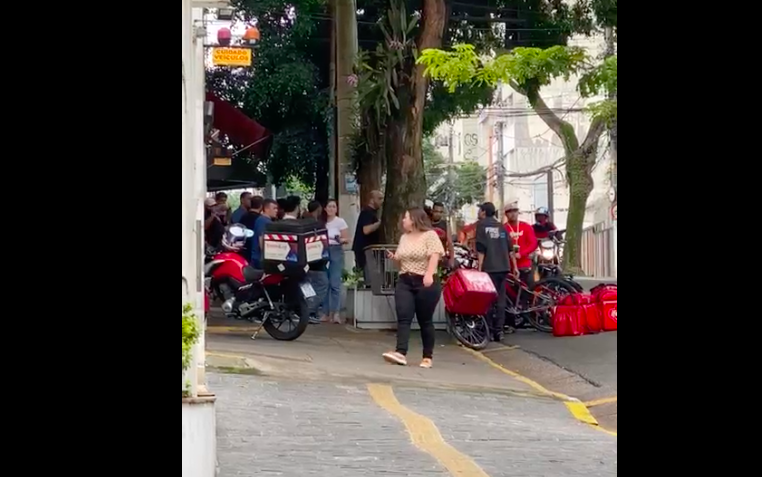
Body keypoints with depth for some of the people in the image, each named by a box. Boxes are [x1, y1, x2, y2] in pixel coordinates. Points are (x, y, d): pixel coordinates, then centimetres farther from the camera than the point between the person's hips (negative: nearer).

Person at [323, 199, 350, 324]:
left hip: (336, 252, -3)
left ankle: (336, 313, -13)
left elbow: (347, 239, -2)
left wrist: (340, 240, -21)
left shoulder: (340, 222, 0)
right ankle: (326, 312, 9)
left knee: (335, 283, -10)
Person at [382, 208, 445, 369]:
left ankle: (428, 357, 10)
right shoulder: (404, 238, 17)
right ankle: (401, 353, -20)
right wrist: (394, 258, 4)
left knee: (425, 321, 1)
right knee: (403, 319, -9)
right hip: (405, 282, 6)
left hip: (425, 283, -6)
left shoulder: (430, 235, -4)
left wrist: (429, 274, -30)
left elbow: (434, 256, -16)